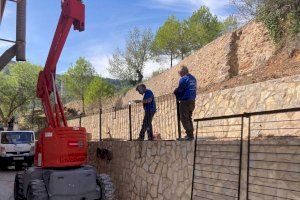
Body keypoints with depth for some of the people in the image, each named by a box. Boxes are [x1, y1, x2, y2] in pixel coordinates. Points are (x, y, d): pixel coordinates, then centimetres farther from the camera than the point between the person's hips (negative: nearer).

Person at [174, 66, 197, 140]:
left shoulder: (183, 79, -14)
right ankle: (191, 134, 21)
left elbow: (179, 90, -16)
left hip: (185, 101, -9)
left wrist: (175, 92, 4)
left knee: (184, 119, -3)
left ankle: (190, 135, -6)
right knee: (189, 118, 18)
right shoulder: (193, 78, 13)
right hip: (192, 100, 9)